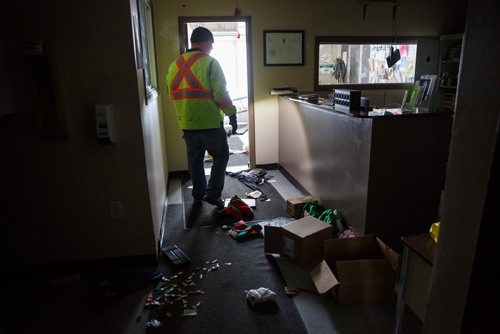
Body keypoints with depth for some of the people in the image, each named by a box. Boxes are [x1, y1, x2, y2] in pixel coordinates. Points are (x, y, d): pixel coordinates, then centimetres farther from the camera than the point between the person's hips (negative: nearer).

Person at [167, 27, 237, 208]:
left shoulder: (174, 65, 8)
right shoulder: (210, 63, -11)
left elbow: (173, 95, 14)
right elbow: (221, 94, -16)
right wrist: (232, 115, -6)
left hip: (187, 124, 6)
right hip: (210, 123, -6)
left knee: (195, 160, 17)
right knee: (221, 156, 12)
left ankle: (198, 196, 27)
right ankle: (213, 194, 10)